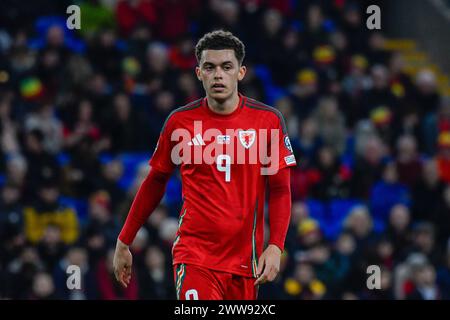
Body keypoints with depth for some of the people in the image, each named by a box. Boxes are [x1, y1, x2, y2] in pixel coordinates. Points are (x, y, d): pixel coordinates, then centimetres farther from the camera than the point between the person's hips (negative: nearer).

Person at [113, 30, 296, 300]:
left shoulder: (269, 120, 0)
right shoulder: (180, 122, 1)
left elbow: (280, 190, 3)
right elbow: (155, 183, 12)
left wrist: (275, 247, -10)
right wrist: (124, 242, 16)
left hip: (245, 260, 2)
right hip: (194, 255, -2)